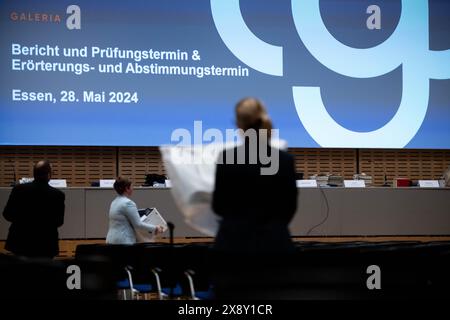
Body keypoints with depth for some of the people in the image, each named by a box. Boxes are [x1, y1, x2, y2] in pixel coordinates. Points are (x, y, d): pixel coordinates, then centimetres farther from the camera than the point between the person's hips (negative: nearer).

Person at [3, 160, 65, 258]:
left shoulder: (19, 189, -8)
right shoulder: (58, 195, -11)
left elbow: (7, 215, 0)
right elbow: (59, 222, -1)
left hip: (20, 243, 1)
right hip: (45, 245, -1)